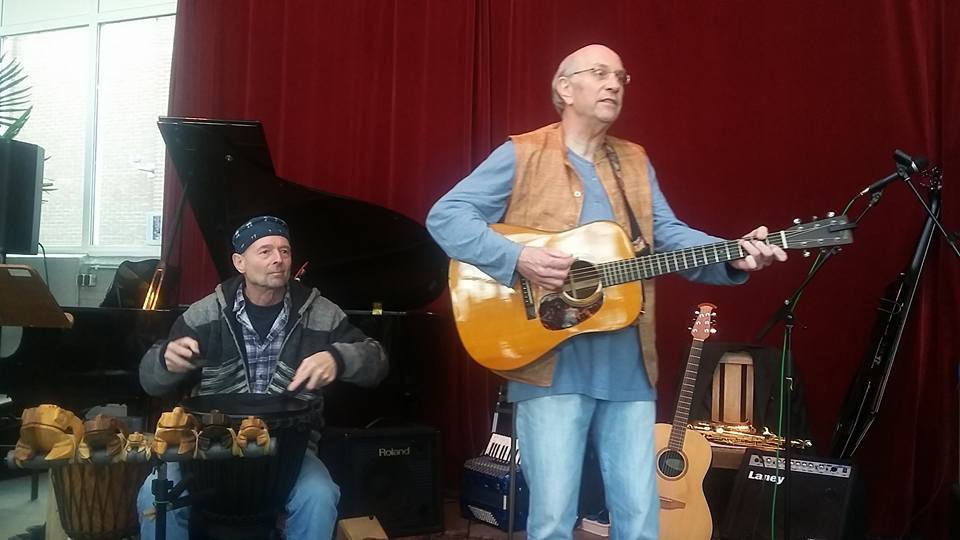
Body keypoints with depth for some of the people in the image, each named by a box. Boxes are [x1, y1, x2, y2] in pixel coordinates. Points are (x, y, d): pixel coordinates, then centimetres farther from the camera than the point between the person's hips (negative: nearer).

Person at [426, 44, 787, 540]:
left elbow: (670, 237, 9)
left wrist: (733, 258, -10)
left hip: (628, 367, 5)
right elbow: (444, 216, -6)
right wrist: (517, 259, -19)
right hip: (552, 367, -4)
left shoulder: (636, 163, 17)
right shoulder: (521, 155, 0)